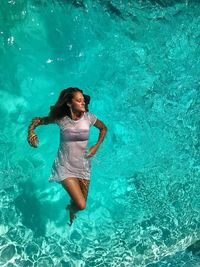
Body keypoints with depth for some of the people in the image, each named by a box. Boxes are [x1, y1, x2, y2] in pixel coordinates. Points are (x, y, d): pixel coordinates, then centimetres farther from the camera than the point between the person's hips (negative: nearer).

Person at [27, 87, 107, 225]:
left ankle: (72, 210, 54)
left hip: (83, 165, 3)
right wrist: (31, 130, -20)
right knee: (81, 205, -13)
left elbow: (103, 128, 9)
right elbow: (38, 120, 0)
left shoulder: (89, 117, -10)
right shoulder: (61, 118, -13)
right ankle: (71, 209, 27)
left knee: (81, 202, 14)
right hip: (65, 167, -3)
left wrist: (96, 146, -2)